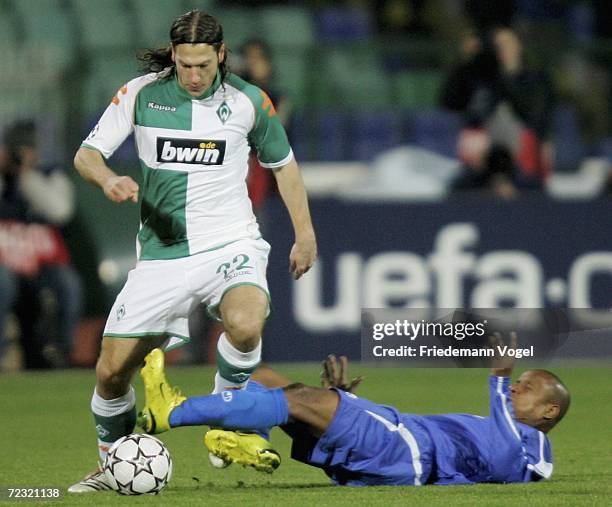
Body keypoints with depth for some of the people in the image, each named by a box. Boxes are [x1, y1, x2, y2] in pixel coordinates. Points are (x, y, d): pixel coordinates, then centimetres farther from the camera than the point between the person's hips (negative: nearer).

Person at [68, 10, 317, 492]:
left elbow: (283, 163, 13)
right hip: (162, 254, 1)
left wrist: (304, 234, 11)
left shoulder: (249, 102, -2)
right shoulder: (140, 94, -4)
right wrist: (108, 178, -24)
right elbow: (87, 153, -1)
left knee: (245, 326, -34)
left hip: (230, 246, -1)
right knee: (111, 371, -2)